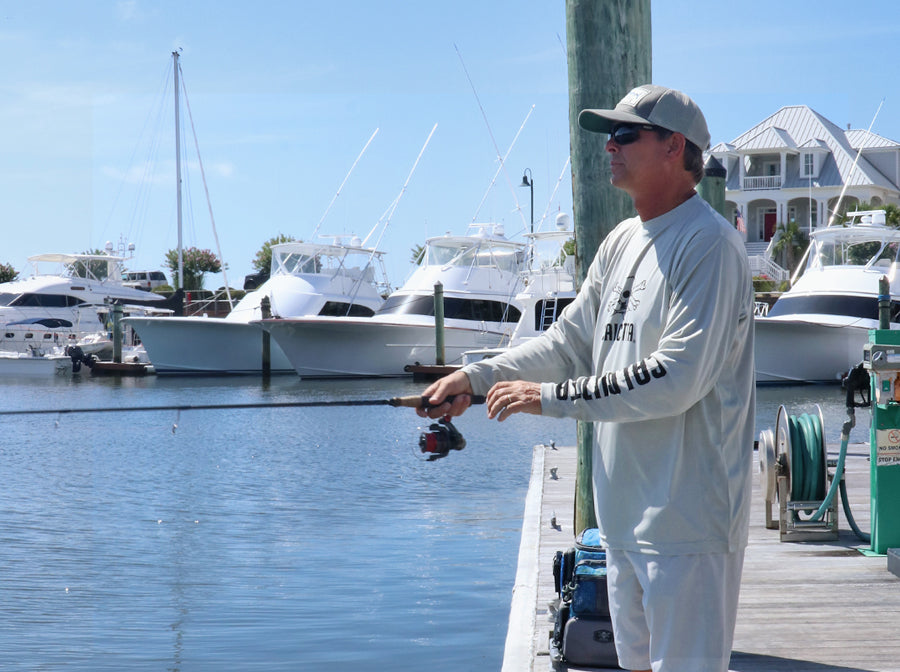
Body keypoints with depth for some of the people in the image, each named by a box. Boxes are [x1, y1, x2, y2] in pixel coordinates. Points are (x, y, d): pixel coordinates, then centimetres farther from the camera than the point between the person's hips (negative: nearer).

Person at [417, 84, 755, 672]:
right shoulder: (622, 242, 14)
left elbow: (676, 380, -23)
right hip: (624, 511, 9)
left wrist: (550, 397, -18)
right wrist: (477, 377, 5)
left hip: (688, 517, -9)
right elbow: (571, 341, 18)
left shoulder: (708, 245, -15)